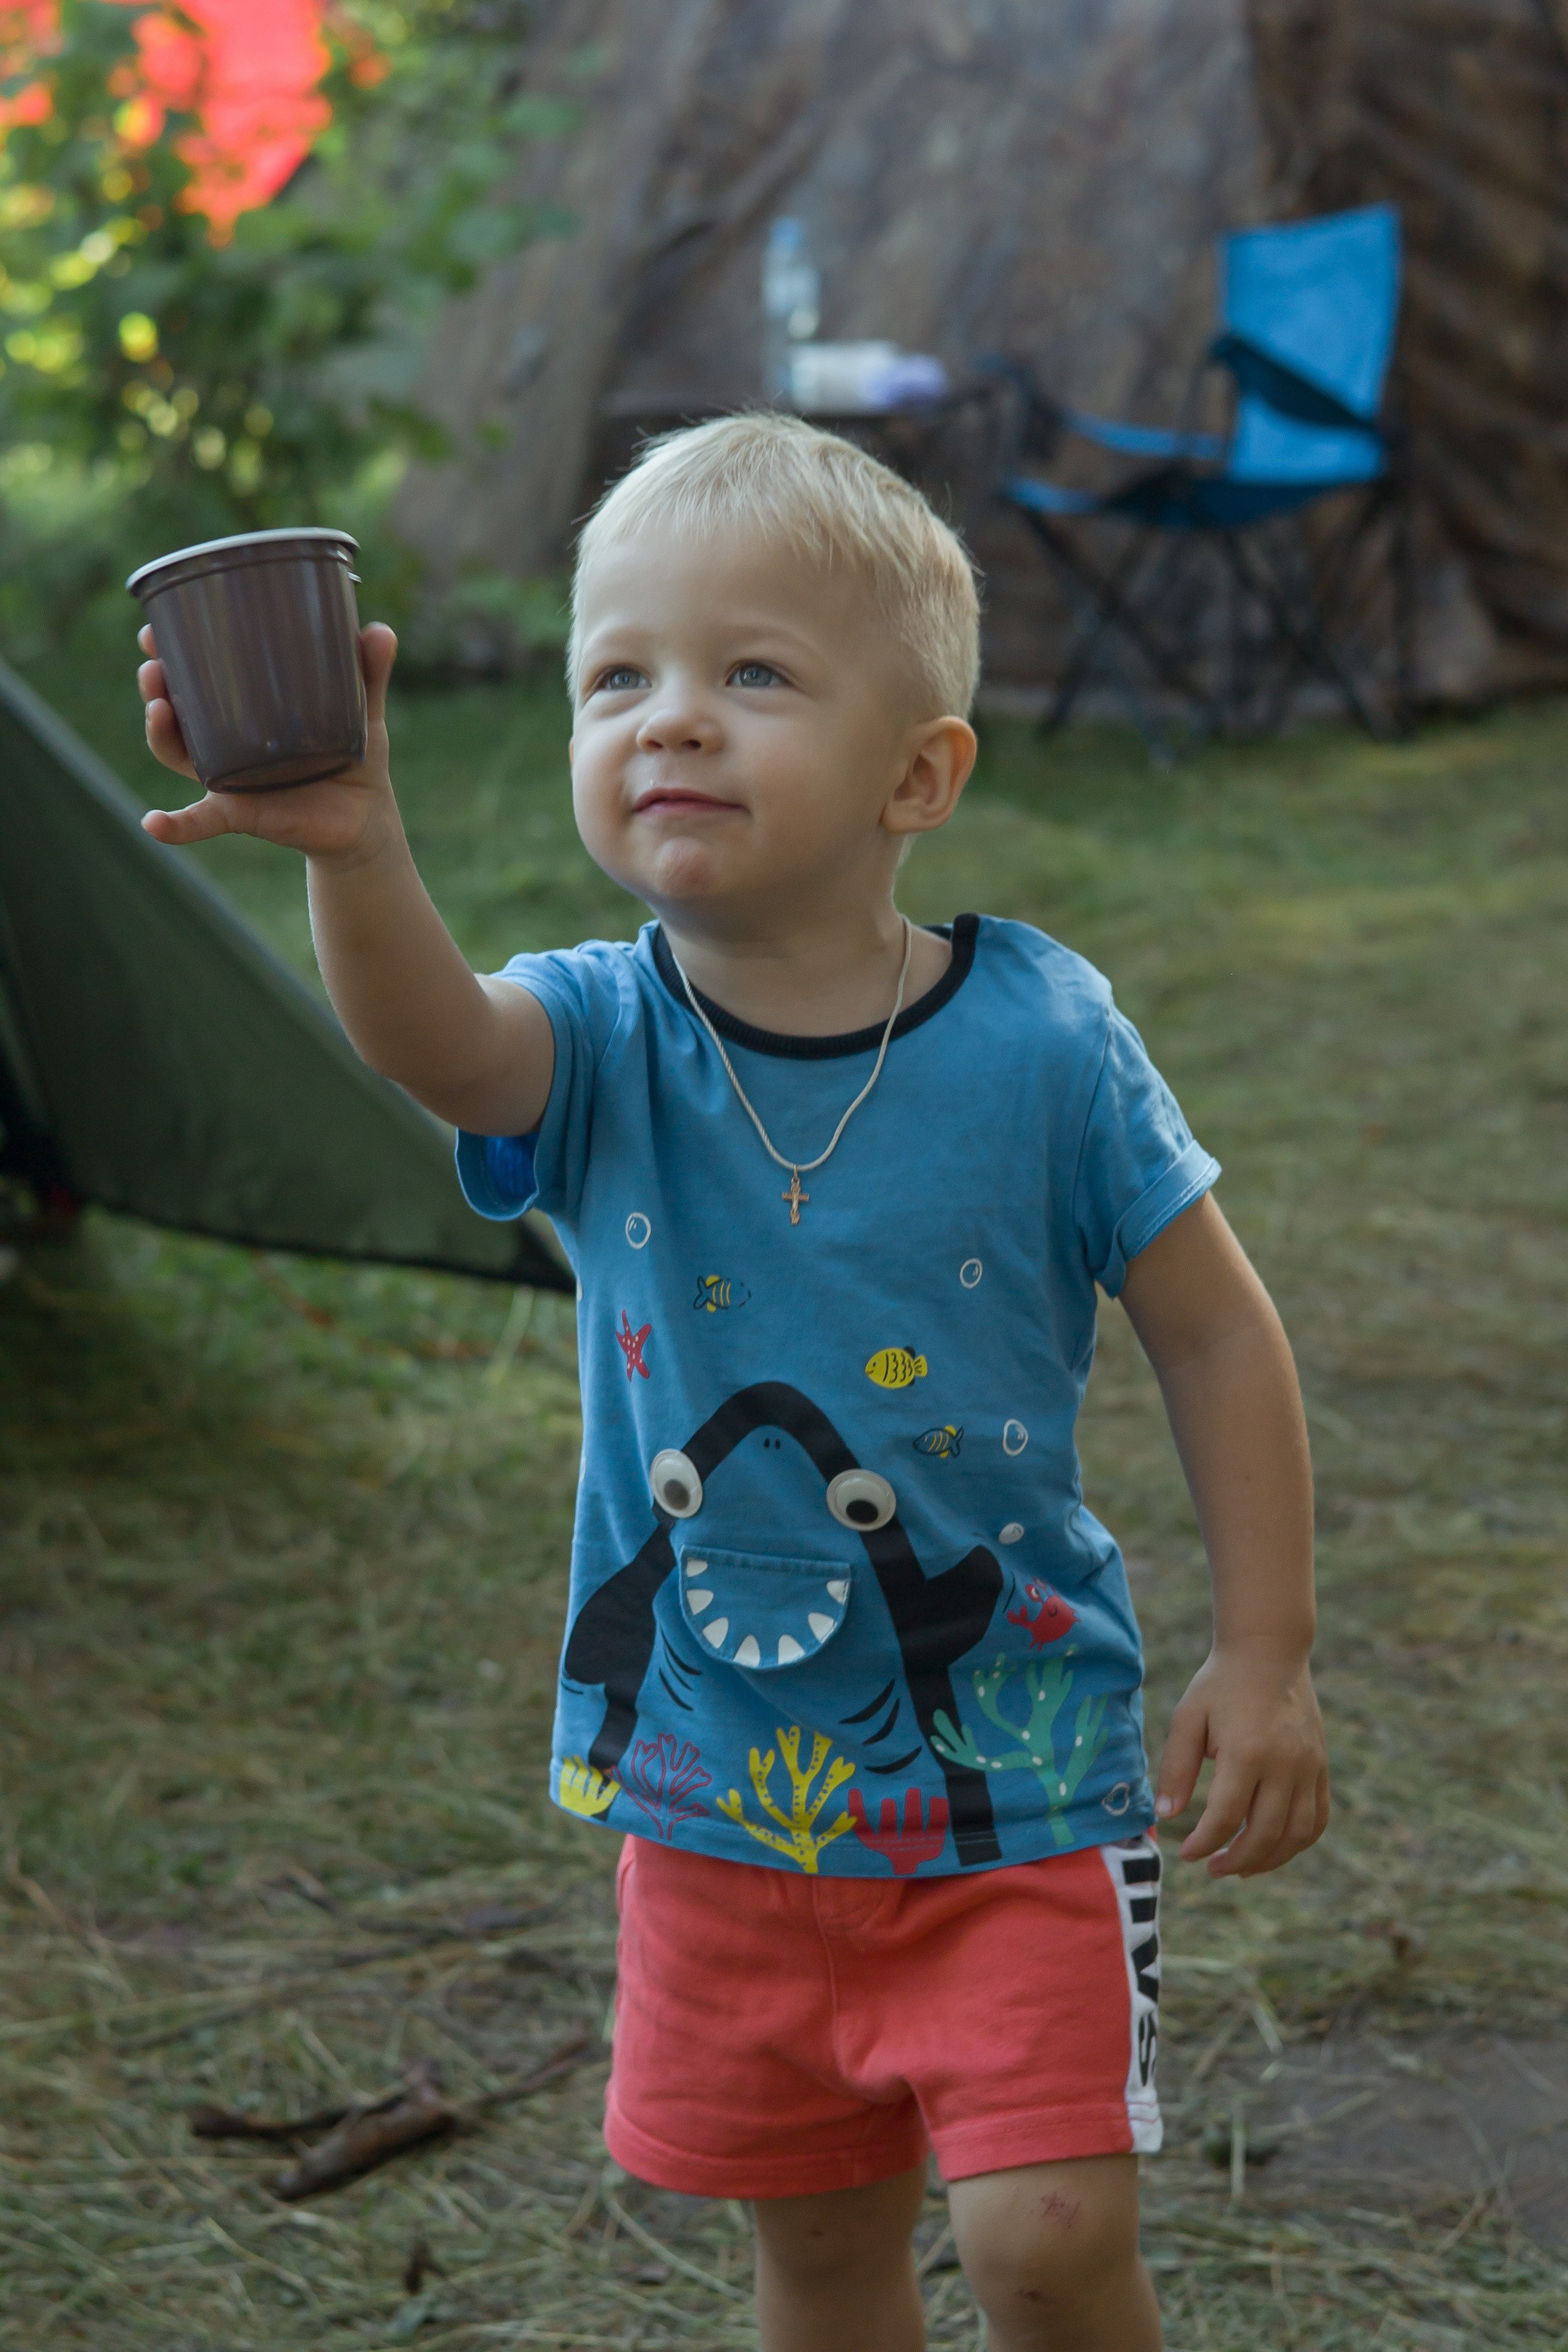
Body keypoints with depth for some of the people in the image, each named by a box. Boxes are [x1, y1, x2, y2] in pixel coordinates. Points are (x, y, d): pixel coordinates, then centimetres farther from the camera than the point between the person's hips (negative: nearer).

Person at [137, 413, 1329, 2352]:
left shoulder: (1039, 1044, -14)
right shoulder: (603, 1044, -10)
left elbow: (1213, 1334, -3)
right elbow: (433, 1043, -34)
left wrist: (1264, 1659, -4)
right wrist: (356, 848, -55)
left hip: (1012, 1769, -3)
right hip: (723, 1784, 3)